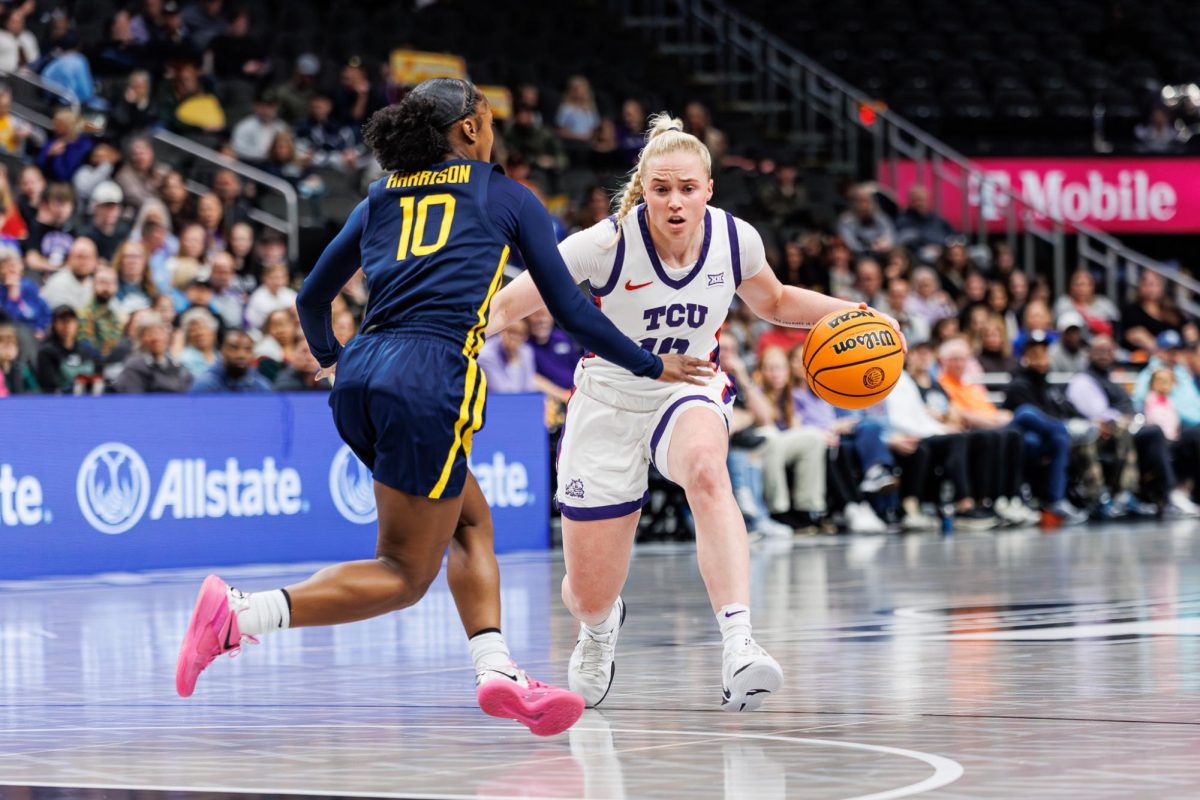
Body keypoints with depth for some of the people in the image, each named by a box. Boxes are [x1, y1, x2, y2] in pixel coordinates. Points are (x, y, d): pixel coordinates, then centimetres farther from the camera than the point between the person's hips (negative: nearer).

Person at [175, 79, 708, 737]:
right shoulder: (507, 198, 11)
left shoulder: (381, 199, 22)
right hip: (428, 382, -6)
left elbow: (312, 299, 26)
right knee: (405, 575, -1)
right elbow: (570, 310, 13)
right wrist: (651, 367, 25)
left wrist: (329, 355, 48)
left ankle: (496, 671, 7)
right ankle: (243, 614, -17)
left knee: (471, 521, 21)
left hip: (359, 379, 6)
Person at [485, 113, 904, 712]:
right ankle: (600, 626, 46)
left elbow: (774, 303, 12)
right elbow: (507, 305, -16)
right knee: (589, 596, 3)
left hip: (690, 394, 1)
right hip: (608, 407, -1)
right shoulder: (607, 243, -21)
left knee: (705, 469, -39)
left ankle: (738, 647, -49)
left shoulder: (735, 239, -11)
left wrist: (852, 313, -2)